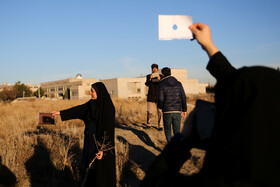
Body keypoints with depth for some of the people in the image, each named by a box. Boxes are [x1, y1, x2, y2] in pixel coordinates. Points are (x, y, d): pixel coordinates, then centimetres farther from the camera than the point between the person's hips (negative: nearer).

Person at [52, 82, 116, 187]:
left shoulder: (107, 107, -20)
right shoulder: (93, 103, 5)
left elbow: (108, 128, -22)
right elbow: (78, 110, 12)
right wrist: (61, 113, 15)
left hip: (103, 142, -8)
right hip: (93, 140, 8)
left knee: (102, 169, 2)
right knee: (93, 168, 18)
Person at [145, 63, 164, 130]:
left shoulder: (161, 76, 2)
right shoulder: (148, 76, 5)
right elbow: (147, 84, -9)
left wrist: (159, 80, -27)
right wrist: (150, 79, -28)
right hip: (151, 96, 0)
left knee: (160, 111, -4)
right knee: (149, 112, 1)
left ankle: (160, 126, 3)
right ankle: (148, 124, 20)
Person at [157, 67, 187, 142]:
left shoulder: (161, 84, -5)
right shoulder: (178, 84, 5)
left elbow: (161, 99, -10)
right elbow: (183, 98, 4)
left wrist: (159, 106, 12)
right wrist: (184, 110, 13)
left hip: (167, 111, -2)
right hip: (177, 111, 2)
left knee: (167, 130, 15)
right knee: (177, 131, 11)